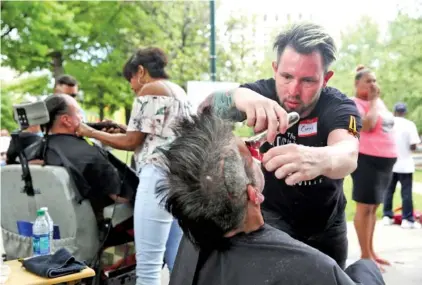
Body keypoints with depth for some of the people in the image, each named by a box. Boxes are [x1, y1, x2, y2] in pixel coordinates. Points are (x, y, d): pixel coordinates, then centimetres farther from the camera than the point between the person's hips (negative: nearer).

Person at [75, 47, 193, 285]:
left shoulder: (149, 90, -2)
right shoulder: (179, 92, 23)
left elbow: (132, 141, -4)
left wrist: (90, 132, 7)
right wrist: (122, 131, 26)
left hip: (159, 175, -9)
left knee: (148, 264, -7)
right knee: (177, 260, 11)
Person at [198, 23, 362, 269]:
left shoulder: (339, 107, -24)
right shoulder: (263, 92, -20)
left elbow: (348, 155, -45)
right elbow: (205, 111, -37)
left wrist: (320, 158, -69)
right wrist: (238, 96, -60)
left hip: (327, 225, 1)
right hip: (273, 216, 0)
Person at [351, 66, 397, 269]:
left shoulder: (378, 102, 16)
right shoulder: (354, 103, -9)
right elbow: (367, 125, -23)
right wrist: (373, 100, -13)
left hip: (386, 159, 9)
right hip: (367, 159, -9)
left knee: (374, 207, 14)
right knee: (365, 207, -3)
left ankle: (371, 251, 23)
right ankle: (365, 255, 4)